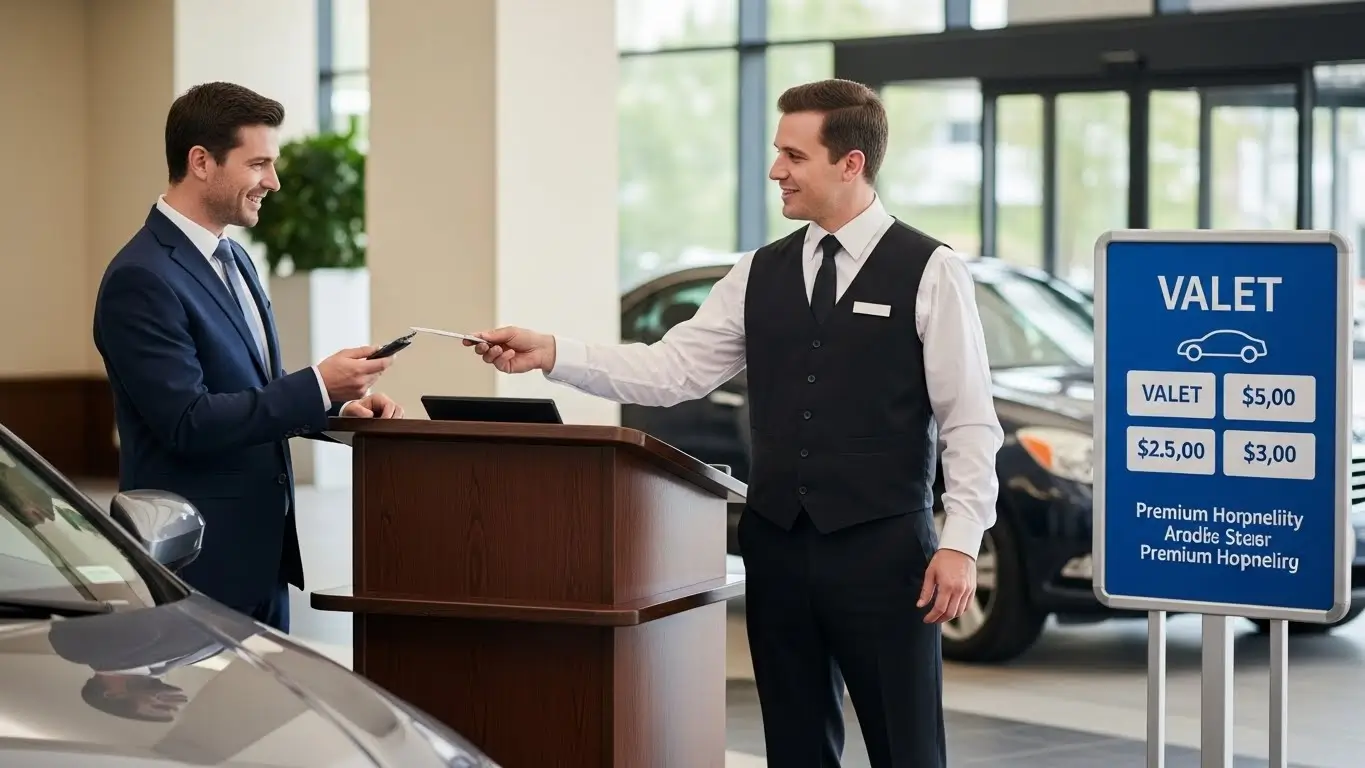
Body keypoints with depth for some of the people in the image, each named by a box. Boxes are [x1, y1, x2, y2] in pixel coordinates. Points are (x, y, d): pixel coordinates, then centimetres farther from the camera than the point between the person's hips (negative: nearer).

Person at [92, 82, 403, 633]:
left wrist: (340, 409, 2)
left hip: (262, 555, 9)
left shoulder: (233, 259, 13)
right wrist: (318, 385, -21)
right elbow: (188, 423, -21)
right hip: (198, 566, -9)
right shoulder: (141, 280, -16)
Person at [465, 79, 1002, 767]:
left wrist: (959, 542, -13)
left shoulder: (931, 272, -4)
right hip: (778, 546, 5)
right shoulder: (758, 275, 10)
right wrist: (552, 353, -8)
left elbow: (969, 420, -6)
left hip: (884, 549, -5)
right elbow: (670, 369, 3)